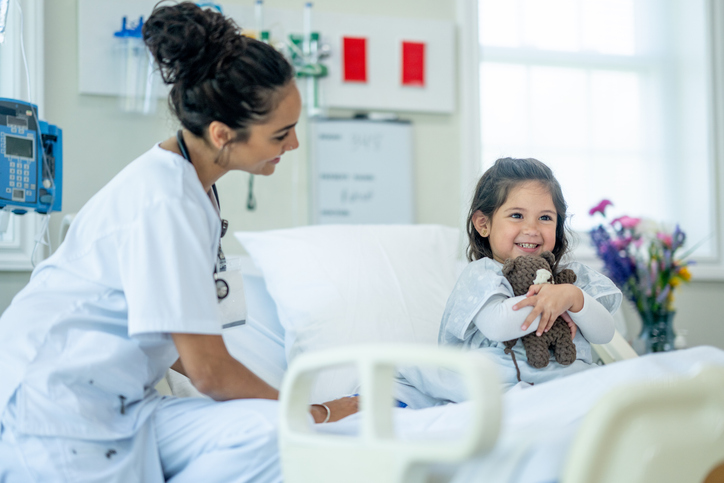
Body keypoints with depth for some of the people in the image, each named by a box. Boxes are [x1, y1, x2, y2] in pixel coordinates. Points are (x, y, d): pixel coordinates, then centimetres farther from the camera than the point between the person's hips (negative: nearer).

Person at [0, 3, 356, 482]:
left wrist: (291, 411, 10)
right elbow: (211, 372, -17)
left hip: (113, 408, 9)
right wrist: (317, 414, -2)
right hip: (51, 411, -9)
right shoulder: (165, 203, -20)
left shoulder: (191, 186, 10)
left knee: (270, 431, -15)